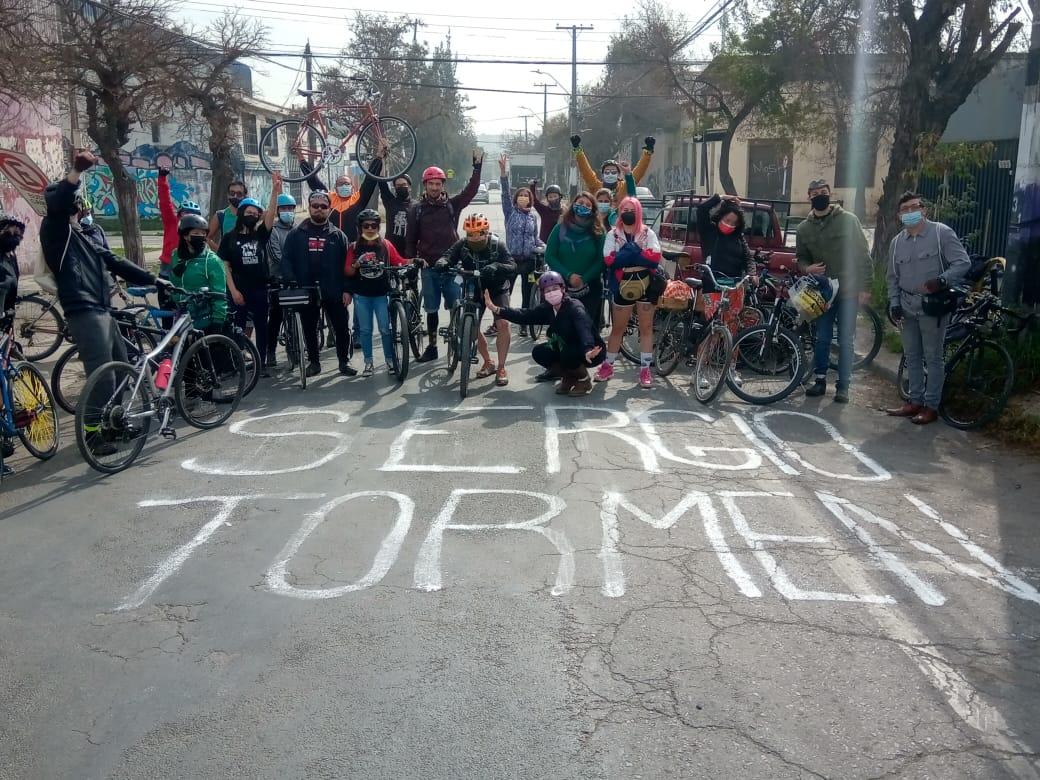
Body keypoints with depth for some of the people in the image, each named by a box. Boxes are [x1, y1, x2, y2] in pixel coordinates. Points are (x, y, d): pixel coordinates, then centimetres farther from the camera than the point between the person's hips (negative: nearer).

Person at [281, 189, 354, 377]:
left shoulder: (338, 235, 5)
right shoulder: (296, 234, 6)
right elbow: (286, 259, 2)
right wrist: (290, 281, -14)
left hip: (333, 292, -1)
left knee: (342, 328, 1)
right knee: (309, 329, 11)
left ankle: (344, 361, 16)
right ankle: (313, 362, 24)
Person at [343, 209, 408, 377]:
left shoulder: (386, 245, 2)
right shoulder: (354, 247, 2)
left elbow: (400, 262, -1)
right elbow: (348, 272, 0)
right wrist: (355, 266, -20)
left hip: (381, 294, -1)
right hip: (361, 295, 1)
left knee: (385, 329, 0)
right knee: (365, 330, 6)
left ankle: (390, 361, 12)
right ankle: (368, 363, 14)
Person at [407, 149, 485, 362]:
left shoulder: (452, 205, 5)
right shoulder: (417, 209, 5)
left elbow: (471, 190, -6)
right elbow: (411, 239, 7)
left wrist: (477, 167, -14)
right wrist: (410, 261, -3)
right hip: (429, 266, 1)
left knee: (456, 306, -3)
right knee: (431, 309, 7)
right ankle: (432, 346, 18)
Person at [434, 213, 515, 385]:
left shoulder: (497, 245, -23)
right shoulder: (462, 244, -17)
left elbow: (512, 267, -32)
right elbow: (449, 256, -30)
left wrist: (496, 267, -53)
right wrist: (442, 263, -54)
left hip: (497, 289, -3)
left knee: (503, 324, -20)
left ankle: (501, 368, -8)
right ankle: (488, 363, 22)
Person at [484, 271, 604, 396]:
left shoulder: (575, 308, -27)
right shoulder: (548, 308, -5)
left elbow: (584, 329, -44)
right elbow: (525, 315, -8)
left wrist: (588, 350, -65)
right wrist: (496, 309, -18)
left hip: (591, 352, -7)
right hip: (566, 348, 7)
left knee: (566, 354, -34)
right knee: (539, 352, -9)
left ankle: (584, 380, -4)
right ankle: (569, 377, 10)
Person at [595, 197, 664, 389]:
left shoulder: (648, 233, 1)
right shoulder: (613, 234, 2)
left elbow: (655, 258, -14)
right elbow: (609, 260, -13)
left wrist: (628, 252, -17)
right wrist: (638, 253, -17)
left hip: (645, 283, 0)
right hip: (623, 285, 0)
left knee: (646, 328, 5)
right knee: (618, 328, 10)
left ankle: (645, 369, 12)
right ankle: (607, 365, 23)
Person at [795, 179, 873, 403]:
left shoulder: (848, 220, -5)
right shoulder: (804, 228, 6)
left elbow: (863, 255, -5)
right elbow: (801, 257, 15)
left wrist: (865, 287, -10)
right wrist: (807, 268, -9)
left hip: (848, 291, -3)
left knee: (846, 340, 2)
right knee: (822, 338, 9)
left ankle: (843, 385, 10)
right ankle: (820, 380, 21)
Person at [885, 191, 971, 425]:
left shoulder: (941, 233, -6)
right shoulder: (897, 242, 11)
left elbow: (963, 263, -11)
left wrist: (942, 280, -25)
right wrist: (894, 303, 6)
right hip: (907, 307, 6)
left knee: (933, 357, 0)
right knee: (912, 357, 13)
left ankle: (931, 406, 7)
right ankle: (915, 401, 23)